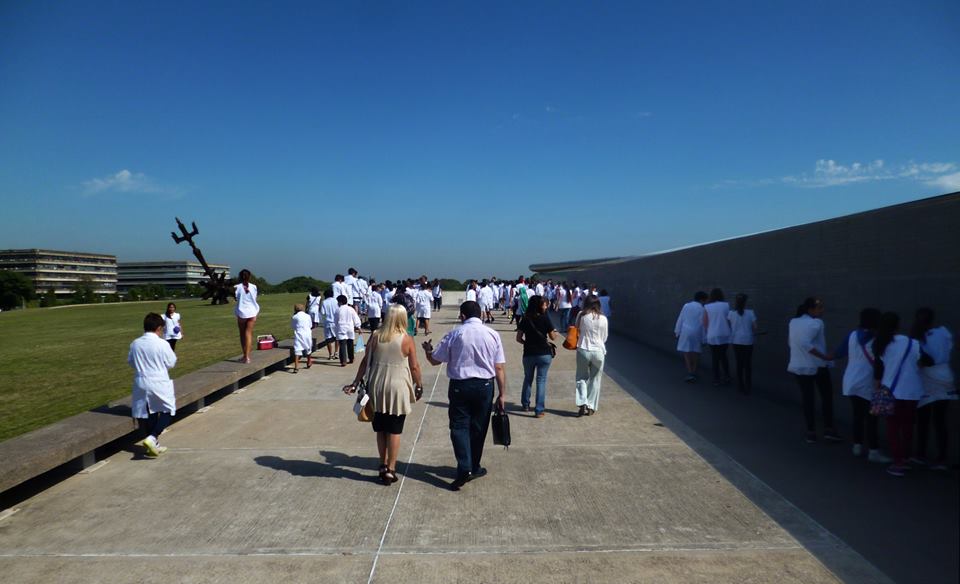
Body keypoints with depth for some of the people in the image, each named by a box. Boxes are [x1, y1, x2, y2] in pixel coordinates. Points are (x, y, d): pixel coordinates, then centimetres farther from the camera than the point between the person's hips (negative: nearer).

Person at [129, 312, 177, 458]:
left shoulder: (135, 344, -2)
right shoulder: (162, 344, -14)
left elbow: (130, 362, 10)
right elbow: (171, 363, -5)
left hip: (142, 383, 5)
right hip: (159, 384, -5)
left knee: (150, 414, 15)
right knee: (167, 411, 10)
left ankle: (154, 445, 24)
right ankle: (152, 438, -9)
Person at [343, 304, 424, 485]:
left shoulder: (375, 336, -1)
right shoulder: (407, 339, -9)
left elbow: (365, 361, 2)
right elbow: (414, 366, -6)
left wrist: (356, 382, 9)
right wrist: (419, 385, 8)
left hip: (377, 387, 3)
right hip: (397, 388, -3)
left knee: (381, 429, 16)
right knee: (394, 430, 7)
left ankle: (383, 465, 26)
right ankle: (390, 470, 11)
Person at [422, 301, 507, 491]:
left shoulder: (454, 335, -5)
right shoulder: (492, 335, -1)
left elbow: (435, 360, 2)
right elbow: (499, 368, -3)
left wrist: (428, 350, 24)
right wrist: (502, 394, 2)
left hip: (459, 386, -2)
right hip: (485, 386, 2)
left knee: (459, 426, 4)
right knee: (478, 428, 14)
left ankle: (465, 469, -9)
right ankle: (474, 468, 28)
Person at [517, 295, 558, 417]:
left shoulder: (525, 319, -1)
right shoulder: (545, 318, -9)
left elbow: (518, 338, -1)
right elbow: (553, 337, -4)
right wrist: (555, 331, 17)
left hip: (528, 354, 3)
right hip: (544, 354, -3)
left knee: (527, 379, 20)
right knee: (541, 380, 3)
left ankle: (525, 405, 30)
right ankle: (539, 410, 1)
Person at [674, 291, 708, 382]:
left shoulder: (686, 306, 3)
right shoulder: (702, 309, -4)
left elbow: (680, 319, 3)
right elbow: (703, 324, -4)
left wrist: (677, 331, 9)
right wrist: (703, 339, 2)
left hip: (686, 331, 1)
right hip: (697, 333, -1)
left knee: (687, 352, 0)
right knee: (696, 353, 12)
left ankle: (690, 373, -11)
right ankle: (694, 373, 15)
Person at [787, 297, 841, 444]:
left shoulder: (793, 322, 7)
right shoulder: (816, 323, -15)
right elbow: (805, 343, -28)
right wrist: (825, 357, -25)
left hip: (799, 366, 6)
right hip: (817, 365, -6)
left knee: (807, 398, 9)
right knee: (826, 396, 10)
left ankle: (811, 432, 10)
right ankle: (828, 430, 10)